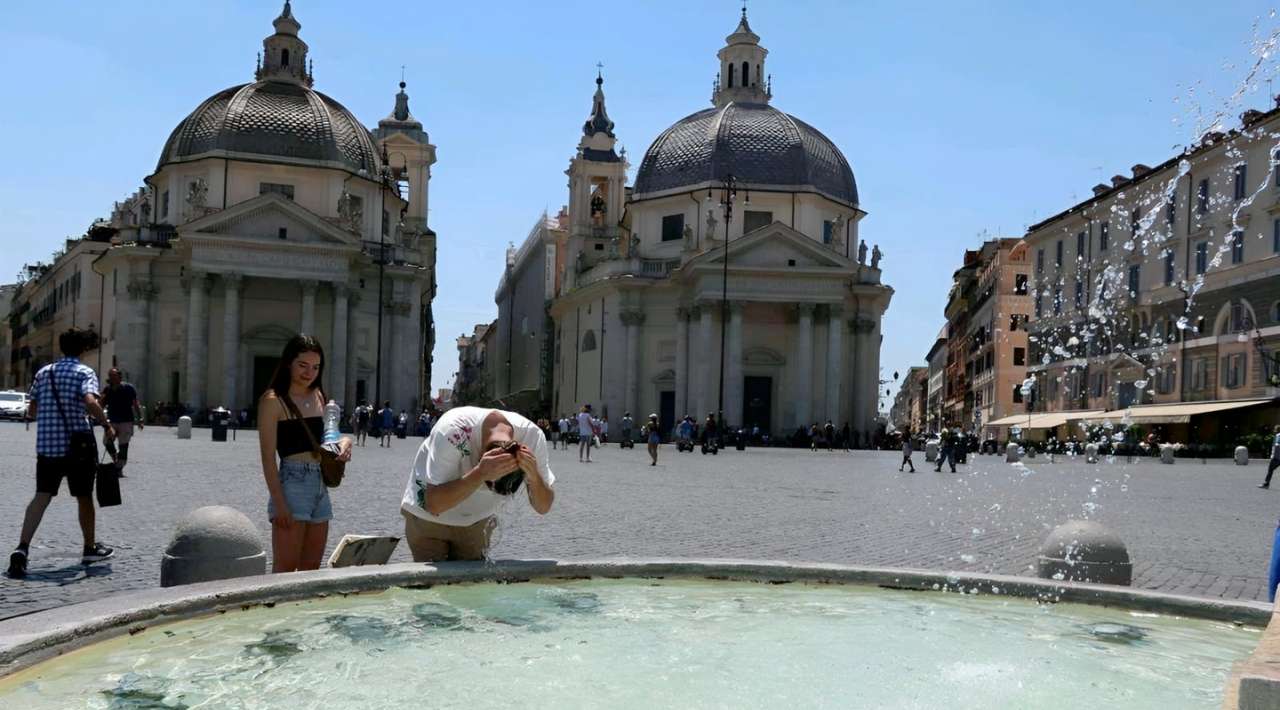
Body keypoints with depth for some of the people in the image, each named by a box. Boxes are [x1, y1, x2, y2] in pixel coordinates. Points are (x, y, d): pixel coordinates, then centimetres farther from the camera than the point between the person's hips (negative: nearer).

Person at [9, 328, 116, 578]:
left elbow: (31, 411, 15)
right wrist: (107, 425, -11)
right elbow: (90, 403, -24)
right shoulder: (84, 372, -6)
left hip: (46, 445, 4)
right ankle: (90, 548, 26)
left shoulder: (43, 372, 11)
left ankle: (22, 548, -21)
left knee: (42, 496, -1)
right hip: (77, 445, -4)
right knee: (84, 497, 11)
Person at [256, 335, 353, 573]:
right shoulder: (273, 401, -7)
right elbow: (268, 457, -11)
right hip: (292, 484, -7)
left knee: (311, 568, 11)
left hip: (321, 484, 7)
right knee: (285, 569, -6)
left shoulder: (319, 397, 13)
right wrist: (279, 503, -17)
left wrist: (344, 441, -2)